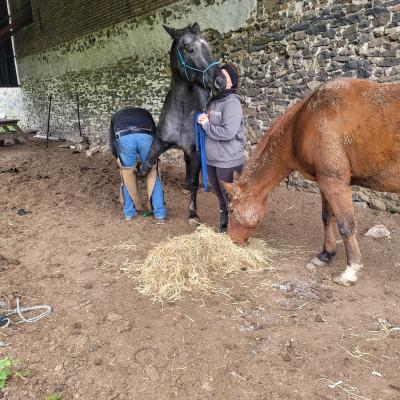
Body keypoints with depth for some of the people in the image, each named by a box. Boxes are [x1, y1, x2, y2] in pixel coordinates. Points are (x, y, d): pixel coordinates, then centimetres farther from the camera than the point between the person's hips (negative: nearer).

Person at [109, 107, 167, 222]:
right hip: (146, 136, 0)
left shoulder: (116, 116, 40)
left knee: (127, 175, 19)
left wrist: (121, 161, 42)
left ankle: (129, 212, 29)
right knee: (153, 174, 16)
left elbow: (112, 144, 31)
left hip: (124, 137, 0)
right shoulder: (145, 113, 41)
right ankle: (160, 213, 19)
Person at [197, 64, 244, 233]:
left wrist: (206, 125, -15)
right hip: (212, 160, 8)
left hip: (228, 162, -8)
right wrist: (202, 120, -2)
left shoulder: (232, 102, -14)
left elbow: (228, 132, -26)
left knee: (231, 200, 6)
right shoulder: (212, 101, 10)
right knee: (221, 198, 22)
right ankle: (224, 227, 39)